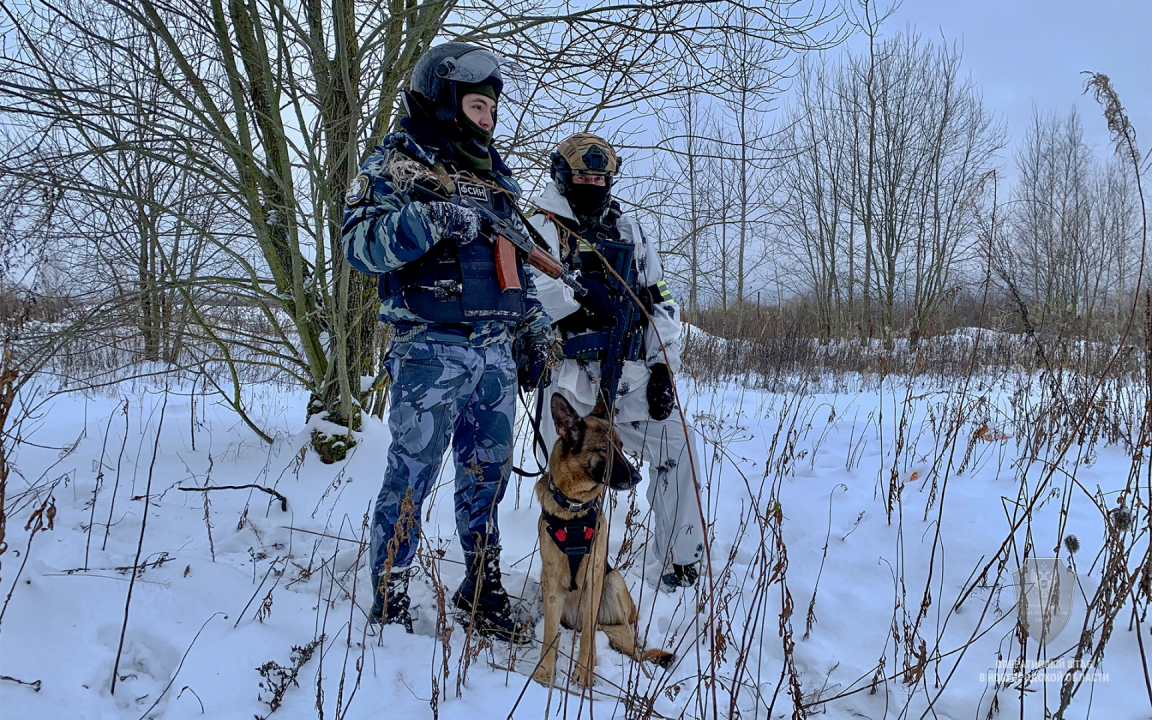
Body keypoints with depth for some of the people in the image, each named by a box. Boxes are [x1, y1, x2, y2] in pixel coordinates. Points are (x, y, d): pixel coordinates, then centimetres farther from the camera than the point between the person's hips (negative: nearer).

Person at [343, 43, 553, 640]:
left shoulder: (493, 175, 20)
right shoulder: (397, 161, -1)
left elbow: (516, 260, 27)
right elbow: (359, 242, -15)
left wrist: (534, 329, 22)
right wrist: (432, 219, -27)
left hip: (495, 351, 7)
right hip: (430, 350, -6)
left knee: (487, 475, 13)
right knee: (409, 479, -2)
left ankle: (482, 591, 26)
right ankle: (389, 604, 11)